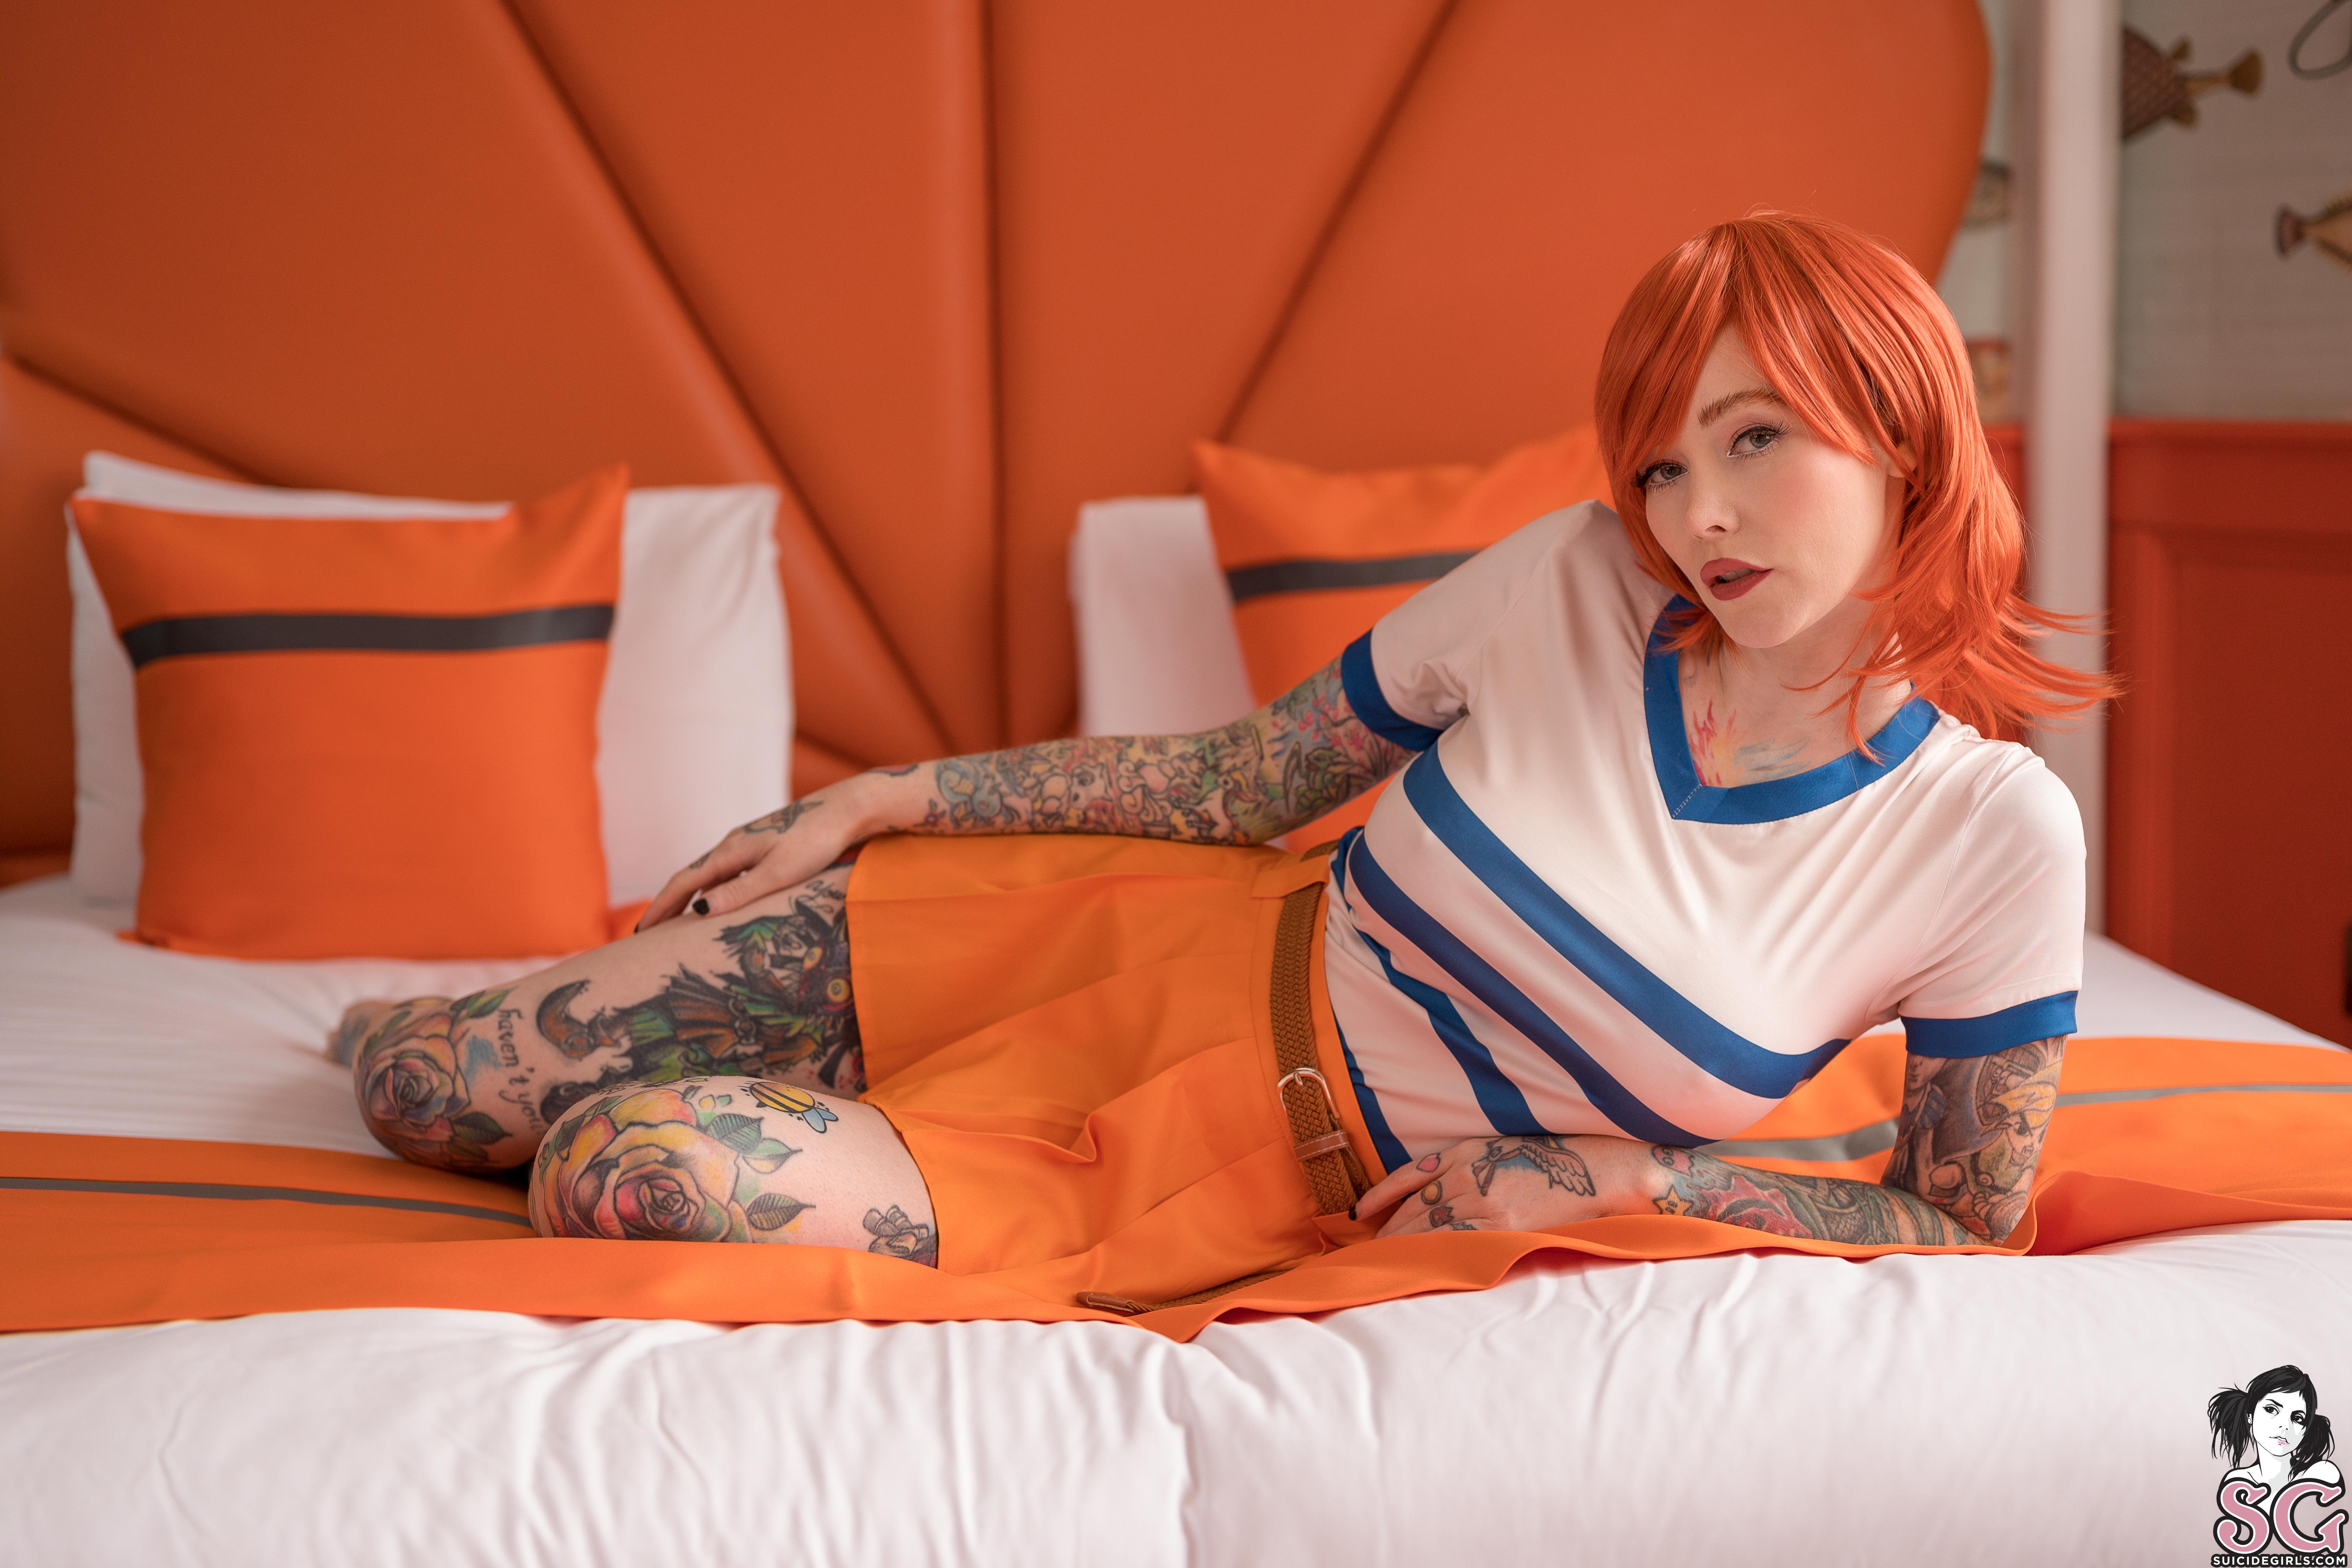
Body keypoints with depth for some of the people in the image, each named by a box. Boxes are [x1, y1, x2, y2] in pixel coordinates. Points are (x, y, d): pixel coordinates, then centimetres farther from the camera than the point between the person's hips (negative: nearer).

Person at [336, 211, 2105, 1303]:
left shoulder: (1996, 839, -12)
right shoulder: (1572, 587, -7)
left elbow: (1969, 1225, -2)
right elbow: (1245, 778, 4)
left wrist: (1622, 1172, -11)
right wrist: (890, 797, 3)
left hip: (1272, 1187, -2)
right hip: (1155, 952, 2)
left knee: (626, 1177, -19)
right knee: (432, 1079, -4)